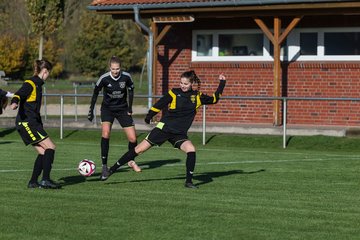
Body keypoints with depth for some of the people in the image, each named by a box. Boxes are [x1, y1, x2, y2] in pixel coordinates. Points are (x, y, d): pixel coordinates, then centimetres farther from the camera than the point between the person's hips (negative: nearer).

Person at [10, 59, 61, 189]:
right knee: (50, 147, -12)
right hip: (26, 123, -10)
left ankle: (33, 182, 8)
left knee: (43, 152, 7)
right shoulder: (30, 84, -10)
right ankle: (46, 179, -14)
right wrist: (15, 102, -50)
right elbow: (19, 94, -28)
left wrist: (40, 126, 34)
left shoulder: (37, 85, 19)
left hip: (32, 123, 10)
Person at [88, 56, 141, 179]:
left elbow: (131, 89, 4)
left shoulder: (126, 77, -16)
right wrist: (91, 111, -1)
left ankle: (131, 161, 28)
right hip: (107, 108, -2)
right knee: (105, 133, -26)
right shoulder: (104, 78, -20)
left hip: (122, 109, 2)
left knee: (133, 139, -2)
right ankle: (104, 165, -16)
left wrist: (130, 107, 4)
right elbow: (95, 93, -4)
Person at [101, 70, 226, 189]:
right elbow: (159, 104, 3)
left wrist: (222, 83, 13)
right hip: (164, 128, -2)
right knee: (140, 149, -4)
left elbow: (214, 99, 16)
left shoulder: (197, 96, 4)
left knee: (191, 150, -25)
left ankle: (189, 181, -10)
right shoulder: (174, 93, -4)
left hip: (179, 134, 2)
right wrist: (149, 116, 2)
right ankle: (112, 169, 5)